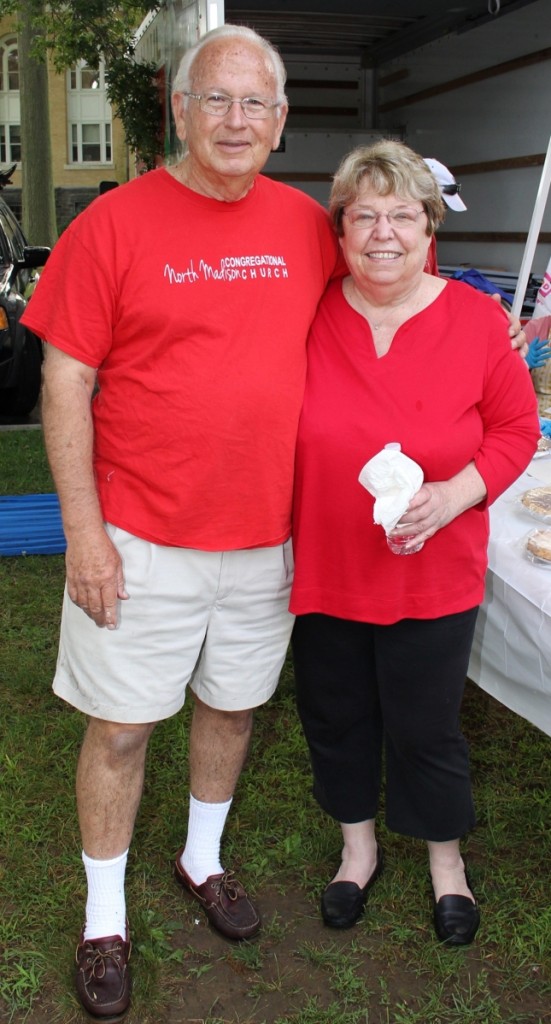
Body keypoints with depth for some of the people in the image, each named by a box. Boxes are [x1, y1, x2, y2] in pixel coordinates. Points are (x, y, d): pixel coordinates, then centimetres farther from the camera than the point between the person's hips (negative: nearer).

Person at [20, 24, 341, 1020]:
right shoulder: (115, 223, -8)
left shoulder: (308, 227, 3)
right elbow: (66, 385, -8)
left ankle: (202, 857, 44)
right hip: (141, 541, -3)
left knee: (233, 704, 19)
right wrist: (84, 530, -11)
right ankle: (104, 919, 28)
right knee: (121, 727, 7)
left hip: (267, 536, 4)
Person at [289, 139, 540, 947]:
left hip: (433, 575, -1)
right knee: (337, 719, 17)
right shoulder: (308, 319, -5)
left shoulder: (475, 319, -8)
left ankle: (446, 859, 40)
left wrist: (453, 495, -17)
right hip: (323, 570, 2)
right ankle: (358, 846, 44)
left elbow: (516, 428, -1)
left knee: (427, 727, 12)